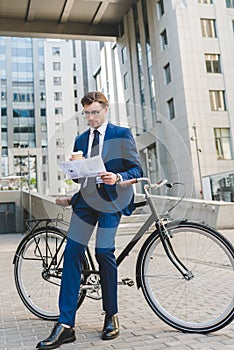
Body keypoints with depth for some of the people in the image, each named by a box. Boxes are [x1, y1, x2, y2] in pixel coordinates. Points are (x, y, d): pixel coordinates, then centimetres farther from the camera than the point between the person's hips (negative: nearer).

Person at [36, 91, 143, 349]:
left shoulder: (122, 134, 7)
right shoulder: (81, 139, 22)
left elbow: (136, 169, 2)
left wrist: (117, 178, -17)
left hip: (110, 197, -4)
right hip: (86, 198, 4)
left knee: (104, 253, -10)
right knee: (72, 253, -9)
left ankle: (111, 316, 12)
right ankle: (65, 326, -6)